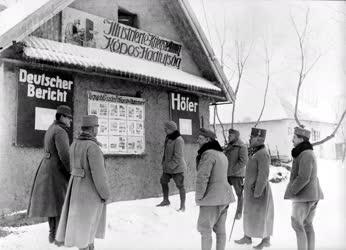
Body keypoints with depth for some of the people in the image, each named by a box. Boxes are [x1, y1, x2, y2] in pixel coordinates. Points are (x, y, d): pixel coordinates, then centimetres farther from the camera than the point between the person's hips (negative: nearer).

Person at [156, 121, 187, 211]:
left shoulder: (178, 140, -21)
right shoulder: (168, 138, 7)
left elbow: (178, 156, -22)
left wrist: (171, 166, -20)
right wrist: (164, 163, 12)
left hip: (177, 167, -9)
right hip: (168, 167, 9)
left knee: (180, 185, 0)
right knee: (163, 181, 17)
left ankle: (182, 206, 11)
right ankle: (166, 200, 35)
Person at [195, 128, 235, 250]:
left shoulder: (208, 154, -16)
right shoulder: (221, 154, 14)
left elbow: (202, 178, -21)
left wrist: (199, 197, -9)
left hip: (212, 197, -9)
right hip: (224, 195, 9)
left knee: (204, 229, 1)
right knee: (220, 228, 15)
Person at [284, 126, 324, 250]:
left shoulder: (305, 154, -19)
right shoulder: (308, 153, 13)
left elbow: (303, 178, -25)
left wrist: (290, 192, -17)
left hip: (304, 195, -10)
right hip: (313, 194, 10)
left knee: (296, 224, -4)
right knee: (307, 225, 13)